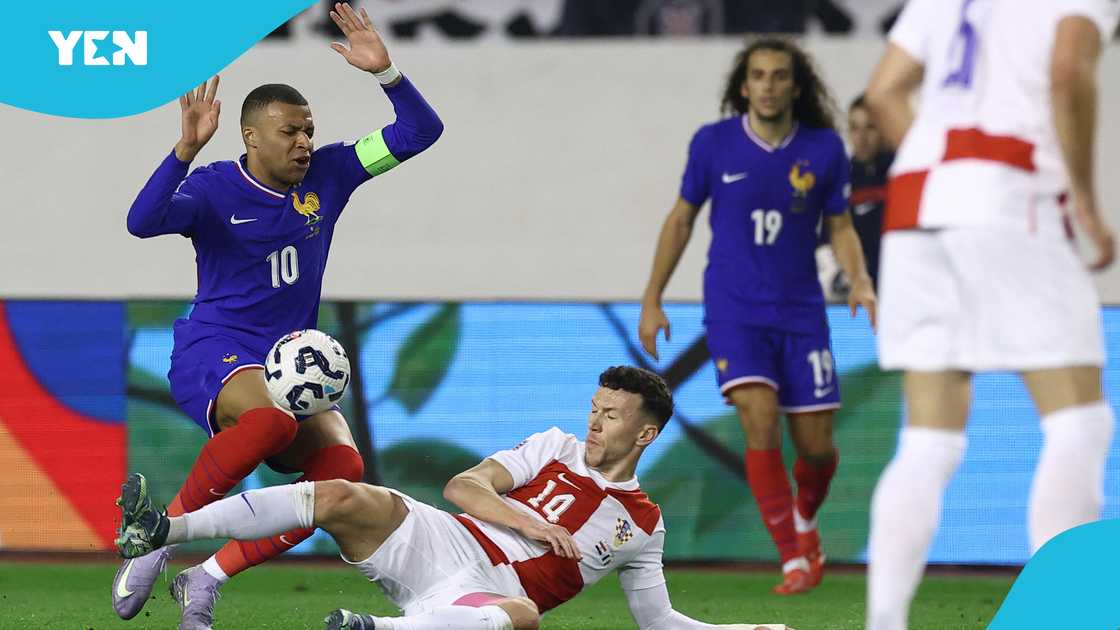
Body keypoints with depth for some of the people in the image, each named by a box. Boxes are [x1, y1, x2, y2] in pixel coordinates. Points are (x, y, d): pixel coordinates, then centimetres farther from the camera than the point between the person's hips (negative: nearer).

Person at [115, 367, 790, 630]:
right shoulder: (556, 449, 19)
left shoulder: (643, 525, 18)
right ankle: (162, 532, -35)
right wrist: (532, 523, -6)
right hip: (439, 543, 2)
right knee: (342, 497, -26)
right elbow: (463, 486, 8)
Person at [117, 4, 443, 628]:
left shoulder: (327, 174, 5)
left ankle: (209, 576, -15)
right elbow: (143, 222, -27)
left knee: (342, 465, -23)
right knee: (273, 415, -41)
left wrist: (385, 70, -13)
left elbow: (420, 132, 4)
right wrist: (187, 149, -38)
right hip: (213, 354, -6)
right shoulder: (214, 189, -8)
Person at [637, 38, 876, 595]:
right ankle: (794, 560, -15)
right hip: (734, 312, -2)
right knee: (760, 420, -21)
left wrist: (860, 282, -12)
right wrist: (652, 301, 6)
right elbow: (681, 219, 6)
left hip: (800, 311, 2)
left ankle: (805, 518, 38)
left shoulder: (823, 149, -4)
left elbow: (840, 227, 8)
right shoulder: (713, 143, -6)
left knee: (815, 445, 2)